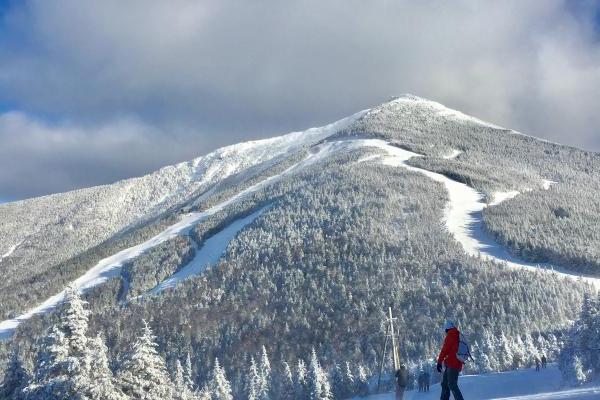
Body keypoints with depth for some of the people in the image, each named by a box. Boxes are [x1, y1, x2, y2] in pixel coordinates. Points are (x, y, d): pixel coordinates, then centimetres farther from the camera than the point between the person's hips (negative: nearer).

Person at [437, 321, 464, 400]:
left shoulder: (450, 337, -8)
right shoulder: (459, 337, 16)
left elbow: (444, 350, -10)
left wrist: (439, 362, -8)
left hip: (452, 364, -9)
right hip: (457, 363, 9)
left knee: (452, 385, -11)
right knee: (445, 383, 14)